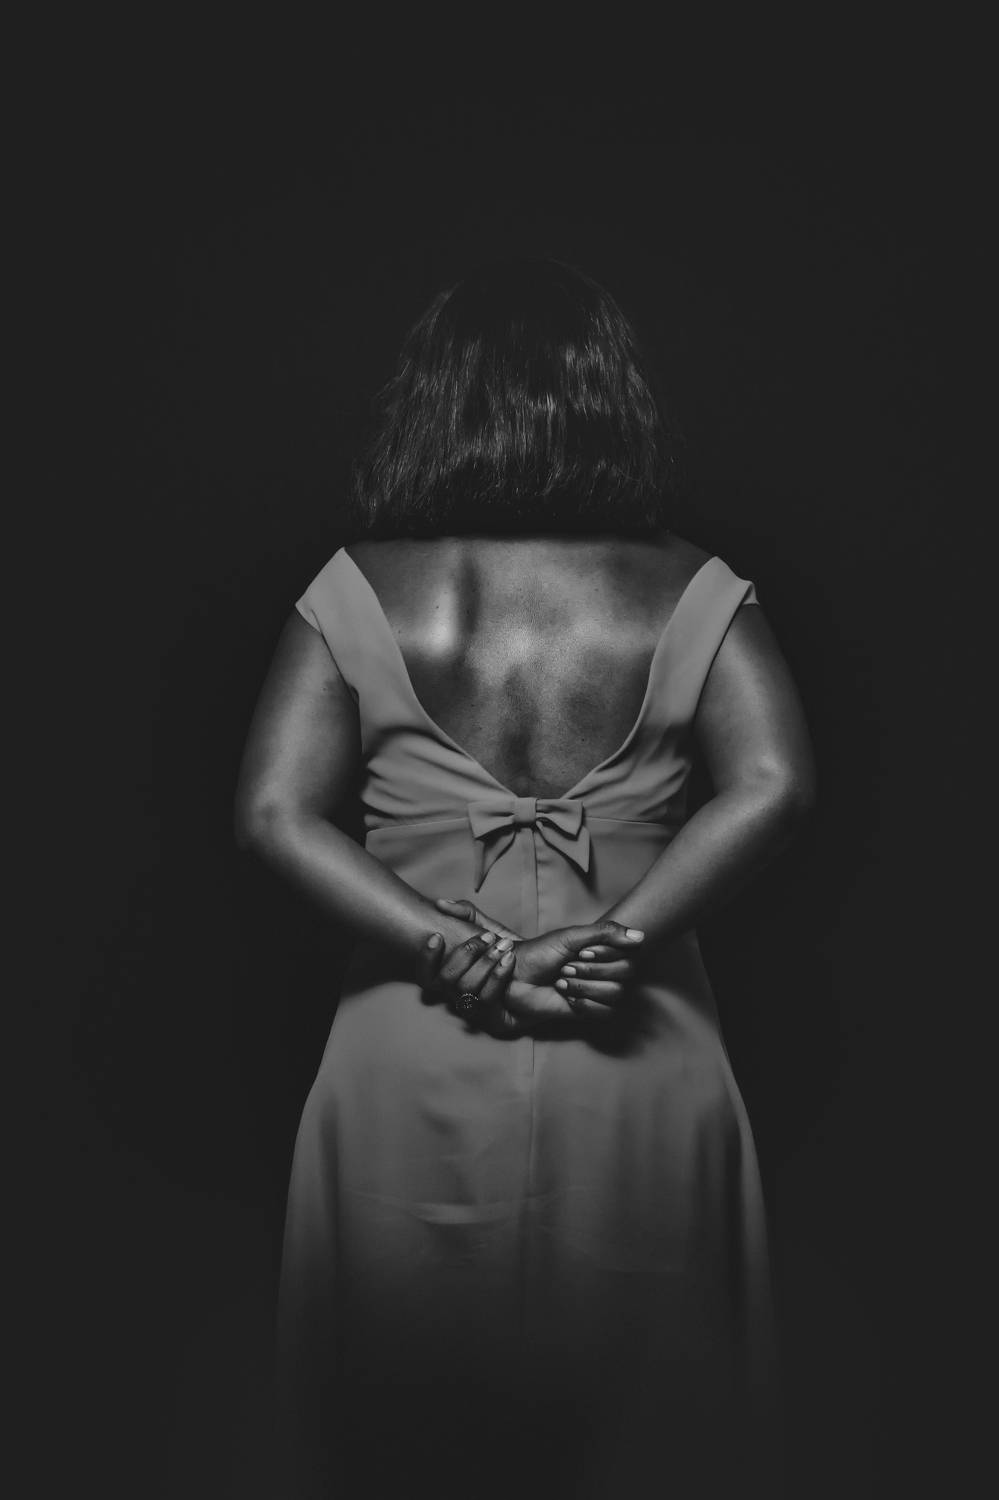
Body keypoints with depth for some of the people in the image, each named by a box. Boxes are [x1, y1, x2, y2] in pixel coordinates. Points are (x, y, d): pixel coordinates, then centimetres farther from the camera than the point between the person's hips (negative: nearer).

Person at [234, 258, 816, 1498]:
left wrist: (463, 959, -12)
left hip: (408, 1068, 1)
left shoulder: (357, 592, 0)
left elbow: (275, 813, -10)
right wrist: (614, 941, -13)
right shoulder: (691, 592, 0)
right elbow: (774, 786, -14)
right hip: (640, 1073, 0)